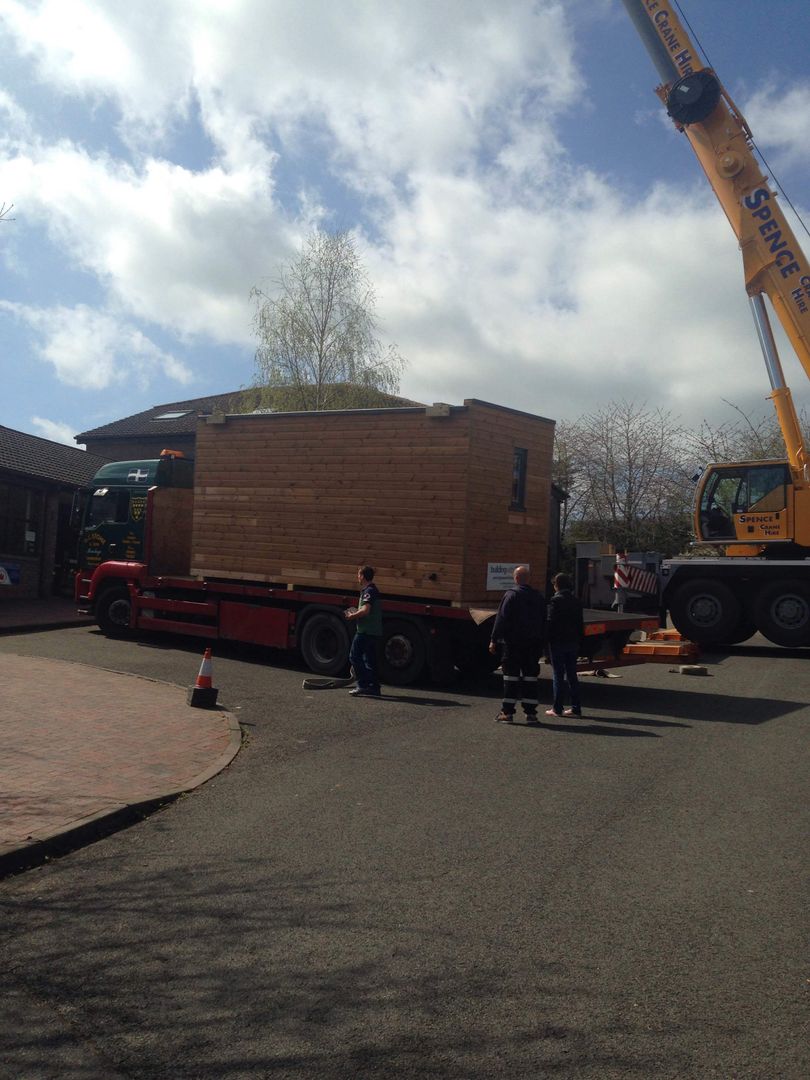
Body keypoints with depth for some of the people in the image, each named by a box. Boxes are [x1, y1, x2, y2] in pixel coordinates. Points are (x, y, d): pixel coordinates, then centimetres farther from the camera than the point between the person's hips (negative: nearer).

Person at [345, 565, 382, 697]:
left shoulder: (368, 591, -14)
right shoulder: (373, 590, 17)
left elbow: (365, 610, -25)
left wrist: (352, 616, -10)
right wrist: (356, 613, 14)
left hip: (365, 631, -10)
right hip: (373, 631, 10)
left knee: (354, 656, -5)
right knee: (370, 659, 12)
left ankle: (363, 685, -8)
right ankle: (374, 687, 13)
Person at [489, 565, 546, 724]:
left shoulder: (511, 595, -9)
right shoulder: (539, 596, 8)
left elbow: (501, 619, -11)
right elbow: (544, 620, 12)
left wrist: (494, 640, -8)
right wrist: (542, 642, 17)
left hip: (513, 643, -4)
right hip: (534, 644, 5)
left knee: (511, 677, -1)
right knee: (531, 677, 8)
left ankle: (507, 712, -1)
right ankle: (531, 712, 8)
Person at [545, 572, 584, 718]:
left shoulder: (556, 600, -11)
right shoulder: (575, 601, 10)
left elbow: (551, 623, -15)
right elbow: (580, 623, 13)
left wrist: (547, 639, -8)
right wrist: (578, 640, 17)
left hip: (558, 642, -6)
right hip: (573, 642, 6)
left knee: (558, 675, -1)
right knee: (572, 675, 11)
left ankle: (557, 708, 1)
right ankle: (576, 708, 11)